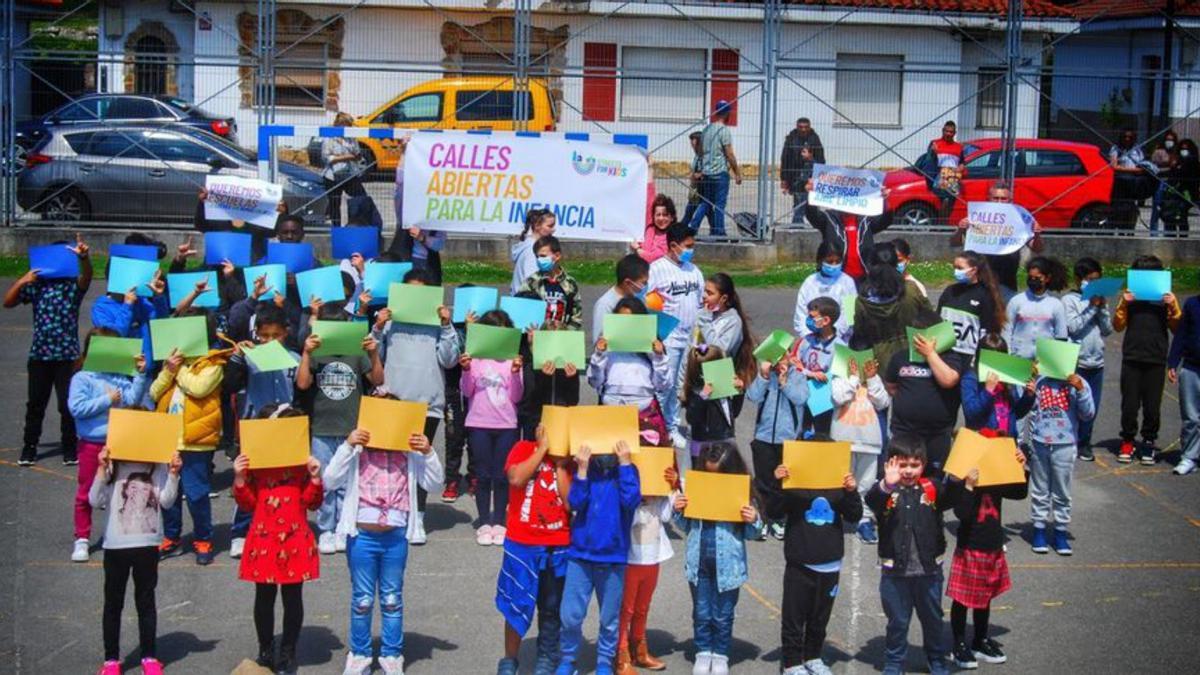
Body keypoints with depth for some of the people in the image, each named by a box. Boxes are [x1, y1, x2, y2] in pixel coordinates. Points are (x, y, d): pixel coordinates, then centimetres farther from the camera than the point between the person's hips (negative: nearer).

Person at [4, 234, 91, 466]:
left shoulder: (73, 285, 0)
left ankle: (70, 449, 12)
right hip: (39, 354, 3)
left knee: (68, 404, 0)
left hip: (67, 355, -2)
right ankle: (29, 448, 19)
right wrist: (22, 281, -9)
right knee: (35, 404, 10)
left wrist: (84, 257, -44)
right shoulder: (37, 284, 7)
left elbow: (86, 276, -23)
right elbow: (7, 302, 6)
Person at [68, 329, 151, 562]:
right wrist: (107, 400, -18)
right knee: (86, 493, 6)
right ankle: (82, 539, 15)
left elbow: (133, 398, -9)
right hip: (92, 444, -4)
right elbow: (76, 408, -19)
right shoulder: (82, 378, -9)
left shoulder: (120, 378, 2)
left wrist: (140, 373, -16)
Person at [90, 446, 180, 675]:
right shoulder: (111, 466, -4)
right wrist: (101, 469, -21)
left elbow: (166, 500, -5)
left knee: (146, 601, 12)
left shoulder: (157, 465, -1)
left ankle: (149, 656, 22)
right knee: (113, 602, 9)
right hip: (116, 545, -1)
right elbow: (95, 501, -12)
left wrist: (173, 473, -17)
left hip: (147, 544, 1)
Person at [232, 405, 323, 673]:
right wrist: (240, 478, -11)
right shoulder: (253, 462, 1)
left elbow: (312, 503, 1)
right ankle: (265, 651, 23)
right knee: (264, 596, 9)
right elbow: (247, 504, 2)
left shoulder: (303, 461, 1)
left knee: (292, 596, 7)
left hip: (295, 540, 0)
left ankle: (288, 651, 20)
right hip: (264, 539, 0)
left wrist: (315, 477, -13)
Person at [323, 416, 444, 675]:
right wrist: (347, 446, -21)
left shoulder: (409, 452, -1)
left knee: (392, 599, 13)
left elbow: (434, 483, -2)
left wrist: (428, 453, -17)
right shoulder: (357, 451, -5)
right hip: (362, 536, -1)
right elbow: (330, 481, -13)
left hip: (396, 536, 1)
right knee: (362, 600, 11)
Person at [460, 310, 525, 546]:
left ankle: (499, 522, 12)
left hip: (506, 425, 1)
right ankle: (484, 523, 11)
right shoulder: (475, 357, 0)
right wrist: (466, 371, -17)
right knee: (483, 475, 4)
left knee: (501, 475, 4)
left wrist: (515, 373, -15)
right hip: (479, 424, 0)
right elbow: (466, 392, -2)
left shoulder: (512, 358, 2)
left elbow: (516, 397, 0)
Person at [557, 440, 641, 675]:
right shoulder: (585, 469, 0)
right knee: (570, 615, -1)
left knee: (610, 618, 11)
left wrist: (625, 464, -19)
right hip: (580, 553, 0)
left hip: (613, 556, 0)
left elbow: (631, 500, -18)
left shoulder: (626, 470, -1)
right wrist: (582, 469, -20)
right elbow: (575, 502, -12)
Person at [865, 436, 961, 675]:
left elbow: (951, 498, -18)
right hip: (895, 570, -2)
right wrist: (887, 485, -48)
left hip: (929, 569, 2)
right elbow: (872, 501, -28)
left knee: (933, 619, 18)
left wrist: (957, 480, -39)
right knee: (897, 621, 12)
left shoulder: (931, 489, -2)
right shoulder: (885, 491, -9)